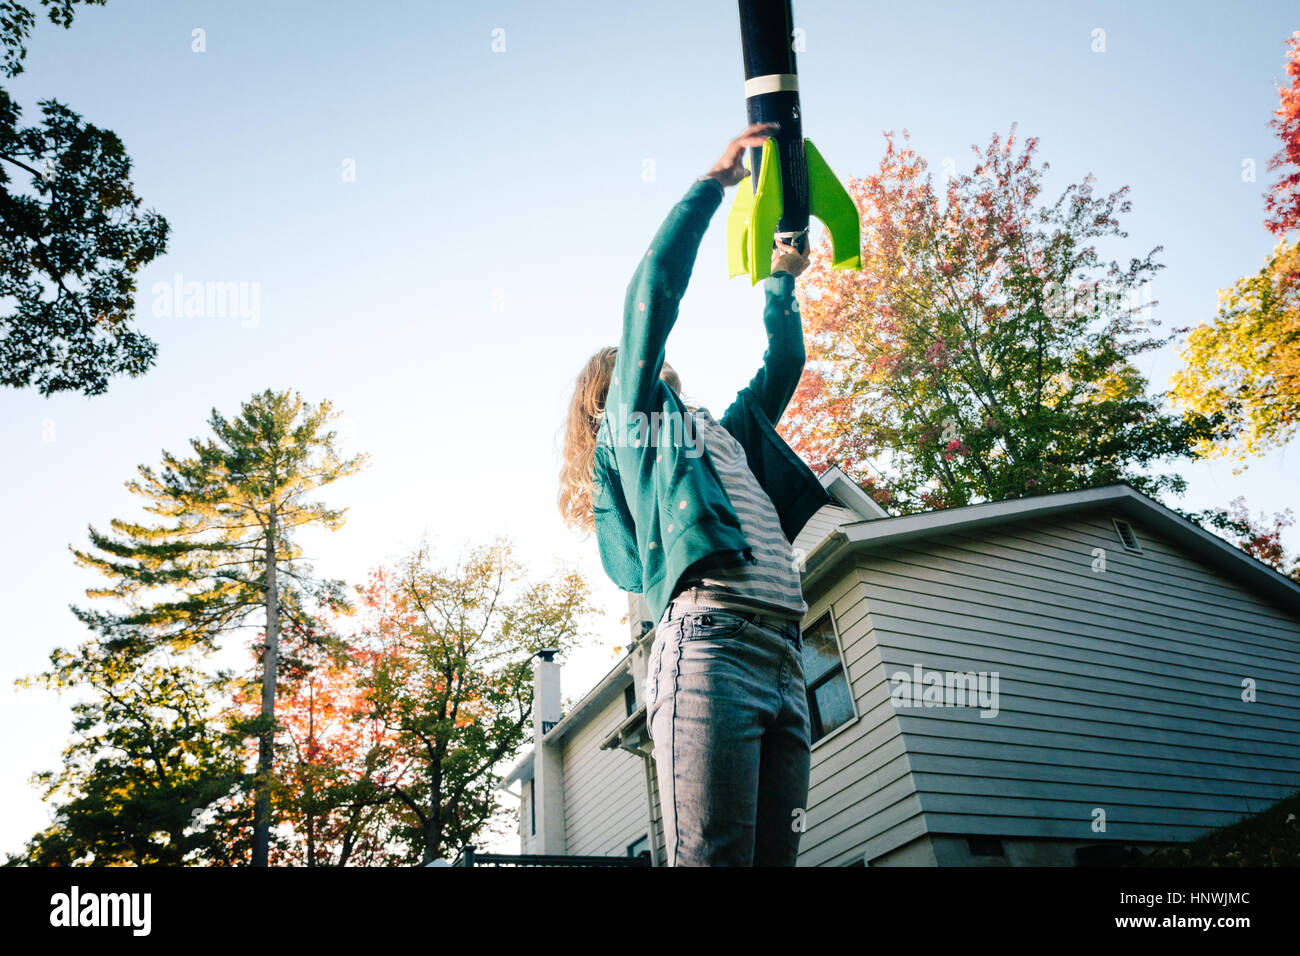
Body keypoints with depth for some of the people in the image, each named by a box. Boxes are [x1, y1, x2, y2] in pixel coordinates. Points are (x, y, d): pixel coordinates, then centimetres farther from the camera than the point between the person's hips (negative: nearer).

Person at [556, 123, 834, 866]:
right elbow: (654, 289, 9)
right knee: (714, 857, -16)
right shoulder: (632, 421, 16)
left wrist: (782, 282, 38)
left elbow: (783, 367, 40)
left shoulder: (726, 432, 35)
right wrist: (716, 180, 15)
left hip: (784, 657, 7)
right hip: (710, 641, -7)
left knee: (775, 857, 1)